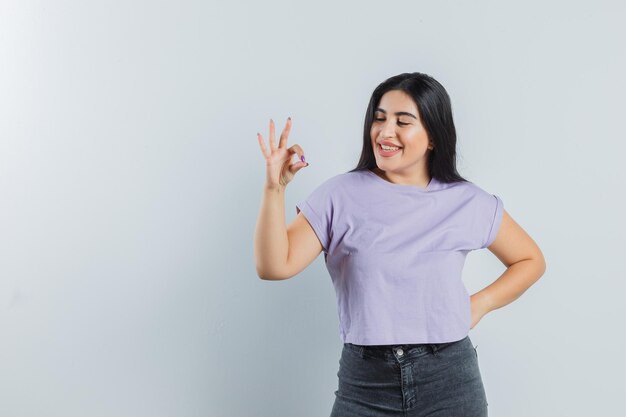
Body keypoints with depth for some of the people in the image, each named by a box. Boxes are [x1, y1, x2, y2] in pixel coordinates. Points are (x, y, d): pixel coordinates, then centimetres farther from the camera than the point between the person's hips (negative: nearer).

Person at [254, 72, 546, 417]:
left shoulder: (467, 202, 0)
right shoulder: (340, 195, -3)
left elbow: (531, 260, 13)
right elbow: (274, 266, -11)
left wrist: (478, 304, -1)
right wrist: (274, 188, -22)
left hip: (449, 380, 1)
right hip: (364, 381, 0)